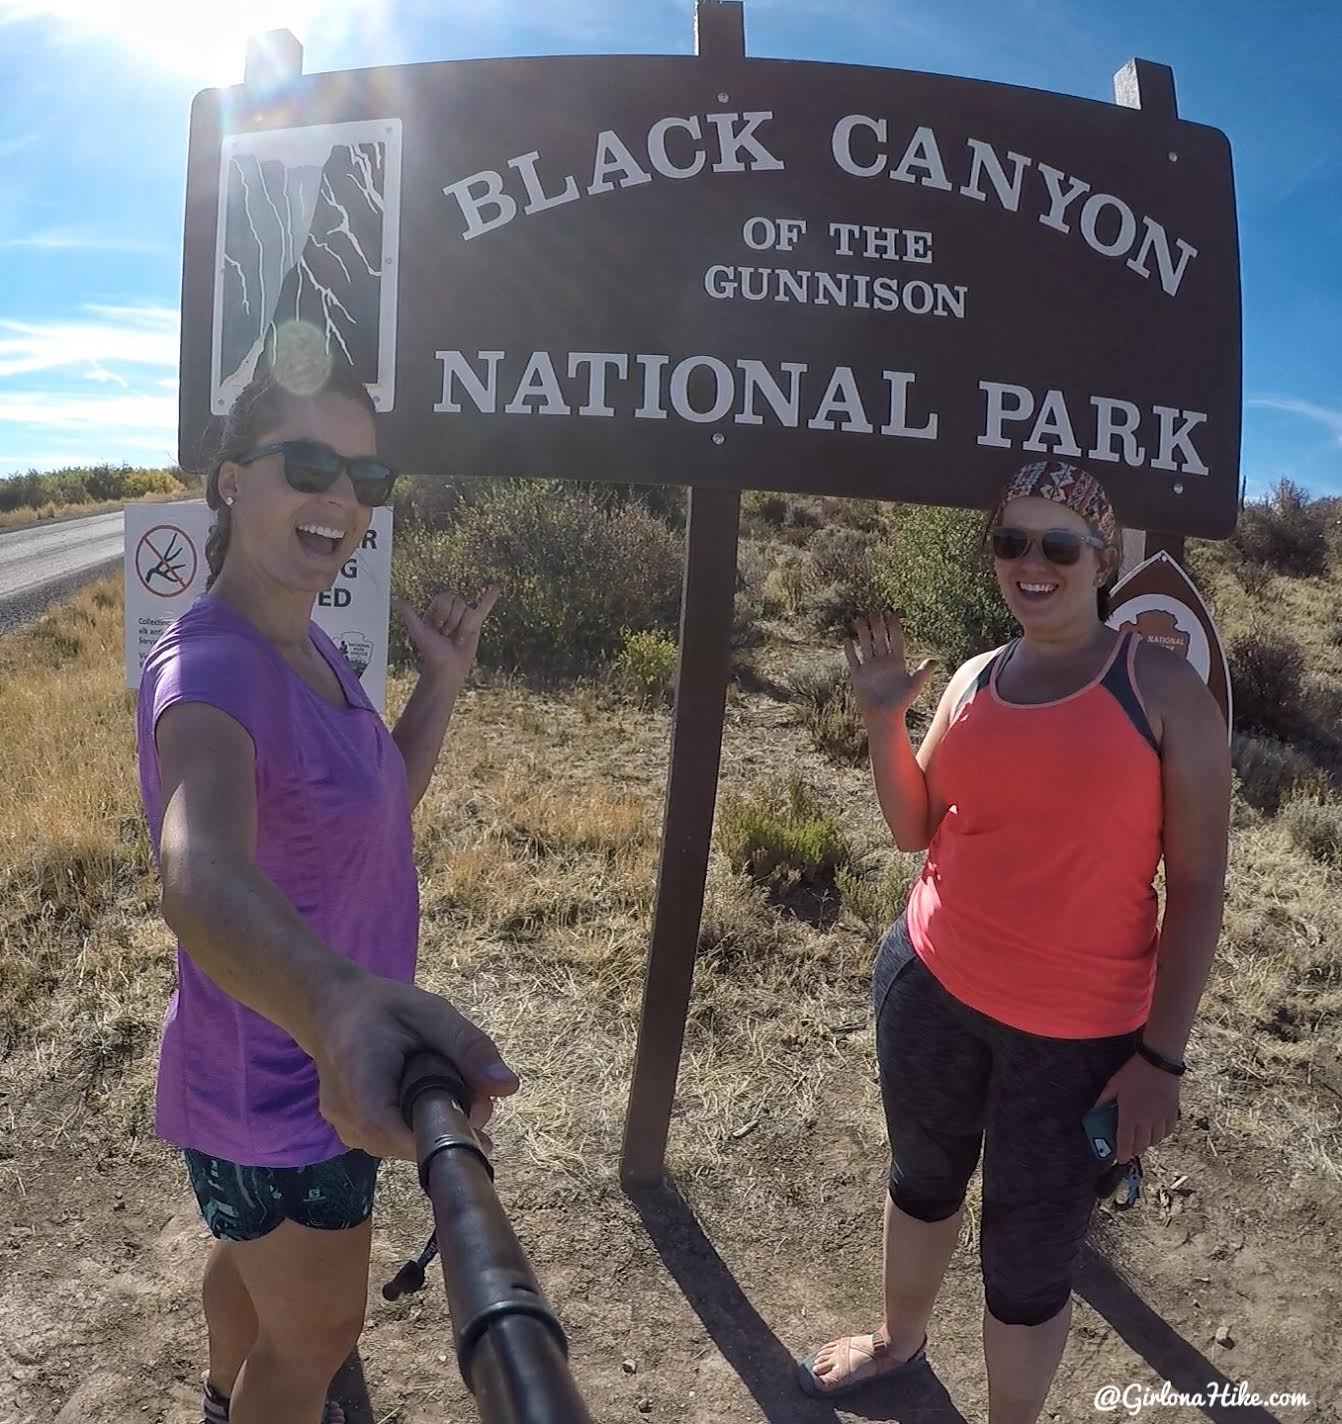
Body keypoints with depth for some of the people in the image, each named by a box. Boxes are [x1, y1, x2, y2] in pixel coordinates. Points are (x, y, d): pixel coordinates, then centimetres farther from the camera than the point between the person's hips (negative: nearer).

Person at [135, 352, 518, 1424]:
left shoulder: (304, 642, -1)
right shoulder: (210, 672, -30)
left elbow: (383, 800, 8)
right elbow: (202, 874, -50)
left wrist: (443, 682, -6)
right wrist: (331, 999, -70)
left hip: (316, 1051, 9)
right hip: (278, 1082, -9)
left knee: (258, 1249, 33)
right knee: (318, 1330, 16)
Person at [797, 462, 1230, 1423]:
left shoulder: (1162, 685, -11)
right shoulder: (975, 680, 2)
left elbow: (1199, 883, -10)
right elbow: (915, 829, 7)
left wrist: (1161, 1056, -12)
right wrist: (884, 723, -8)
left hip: (1078, 1032, -4)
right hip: (931, 986, 5)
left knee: (1029, 1257, 10)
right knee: (922, 1179, 26)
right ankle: (900, 1340, 54)